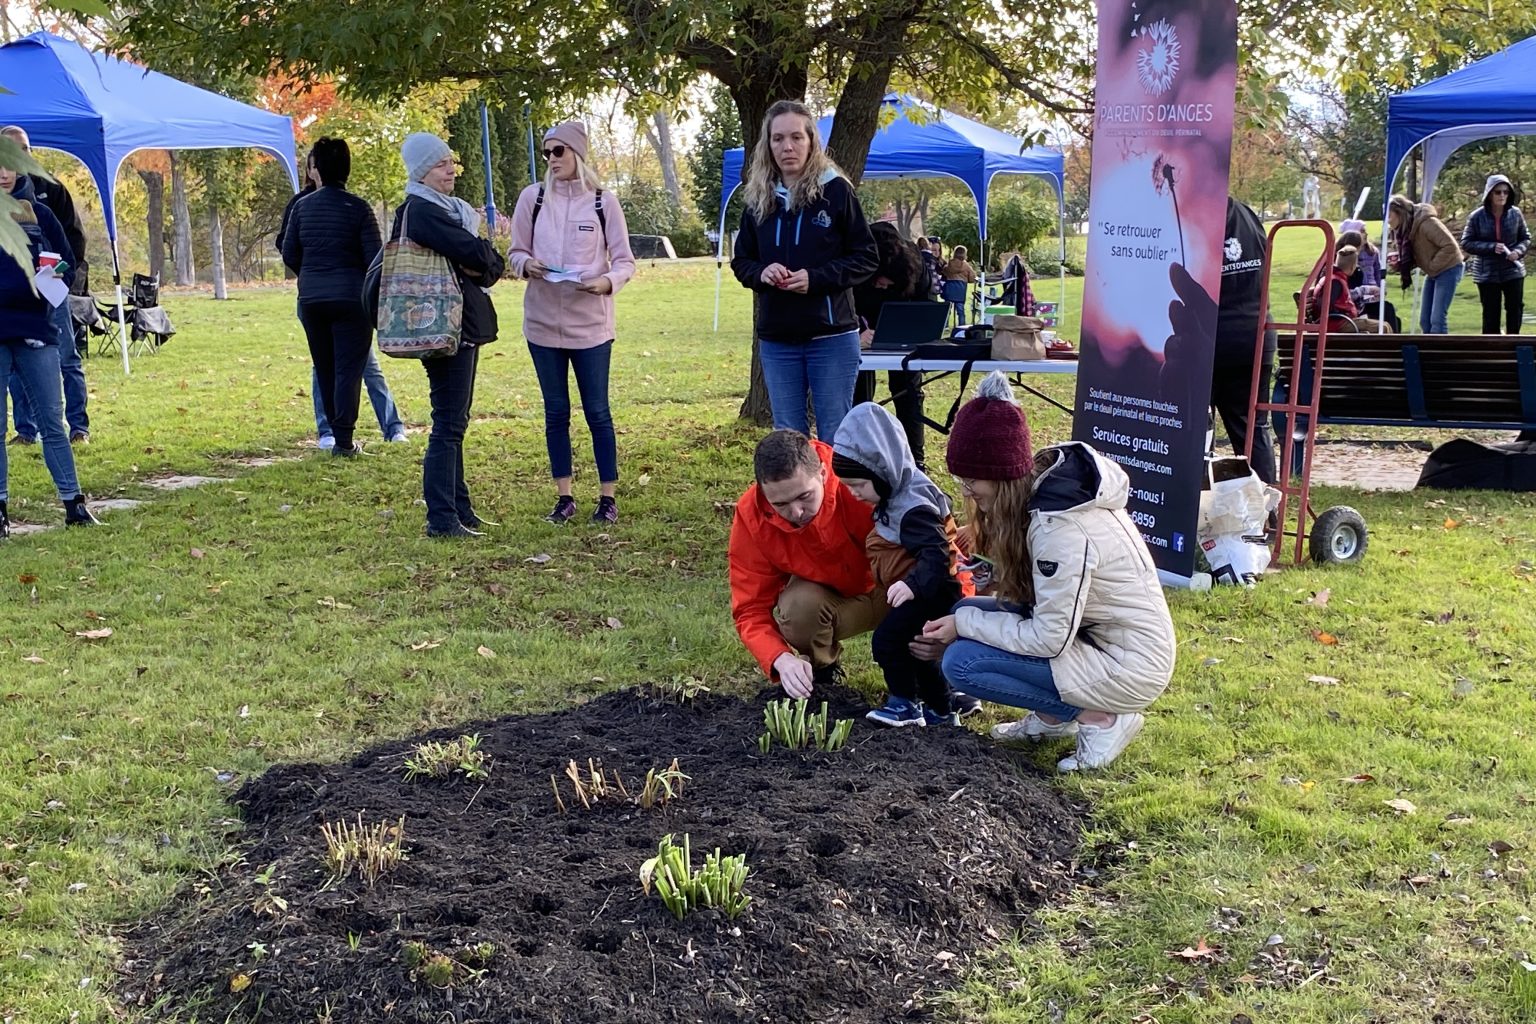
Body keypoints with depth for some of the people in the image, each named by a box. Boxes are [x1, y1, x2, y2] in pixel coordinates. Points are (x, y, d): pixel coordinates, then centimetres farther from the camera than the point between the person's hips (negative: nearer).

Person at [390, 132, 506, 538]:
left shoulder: (450, 208, 17)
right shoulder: (421, 211, -13)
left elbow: (493, 266, 11)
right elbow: (475, 254, -21)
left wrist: (484, 265, -12)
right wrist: (485, 249, 1)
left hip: (462, 327, 10)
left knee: (454, 421, 15)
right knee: (448, 424, -9)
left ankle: (460, 508, 23)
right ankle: (441, 519, -7)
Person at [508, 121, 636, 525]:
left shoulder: (603, 202, -2)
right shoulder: (532, 197, 3)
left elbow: (624, 261, 1)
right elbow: (516, 252, 9)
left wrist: (607, 282, -19)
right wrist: (526, 265, -13)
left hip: (591, 323, -2)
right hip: (543, 322, 2)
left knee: (597, 411, 3)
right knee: (556, 412, 9)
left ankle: (608, 497, 12)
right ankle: (564, 497, 18)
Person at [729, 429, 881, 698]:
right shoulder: (750, 518, -24)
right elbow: (751, 609, -20)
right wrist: (781, 659, -40)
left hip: (892, 591, -1)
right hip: (828, 595, 1)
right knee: (797, 606, -33)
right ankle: (822, 673, 1)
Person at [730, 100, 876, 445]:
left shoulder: (836, 190, -5)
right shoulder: (759, 197, 6)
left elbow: (866, 258, -4)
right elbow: (741, 261, 14)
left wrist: (816, 278, -17)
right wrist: (761, 272, -9)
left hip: (831, 336, -4)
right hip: (776, 339, 4)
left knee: (834, 438, 3)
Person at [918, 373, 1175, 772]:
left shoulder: (1061, 528, -29)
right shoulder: (1045, 480, -3)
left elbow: (1048, 639, -24)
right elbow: (1035, 595, 5)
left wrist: (964, 626, -14)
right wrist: (963, 618, -7)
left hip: (1128, 665, -9)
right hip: (1088, 629, 9)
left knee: (962, 662, -15)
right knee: (968, 611, 3)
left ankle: (1100, 718, -5)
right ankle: (1052, 717, 11)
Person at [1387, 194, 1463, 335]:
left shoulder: (1425, 222, -25)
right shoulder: (1402, 229, 3)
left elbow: (1450, 246, -27)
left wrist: (1432, 266, -19)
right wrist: (1398, 264, -10)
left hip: (1448, 268, -9)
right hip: (1433, 273, 9)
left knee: (1437, 319, -13)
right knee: (1424, 320, 6)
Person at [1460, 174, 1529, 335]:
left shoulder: (1515, 213, -4)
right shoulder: (1477, 216, -10)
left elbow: (1526, 238, 7)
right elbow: (1466, 243, -6)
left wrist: (1518, 251, -14)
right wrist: (1491, 247, -19)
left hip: (1513, 271, 2)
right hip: (1487, 273, -2)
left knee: (1515, 309, 8)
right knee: (1491, 313, 3)